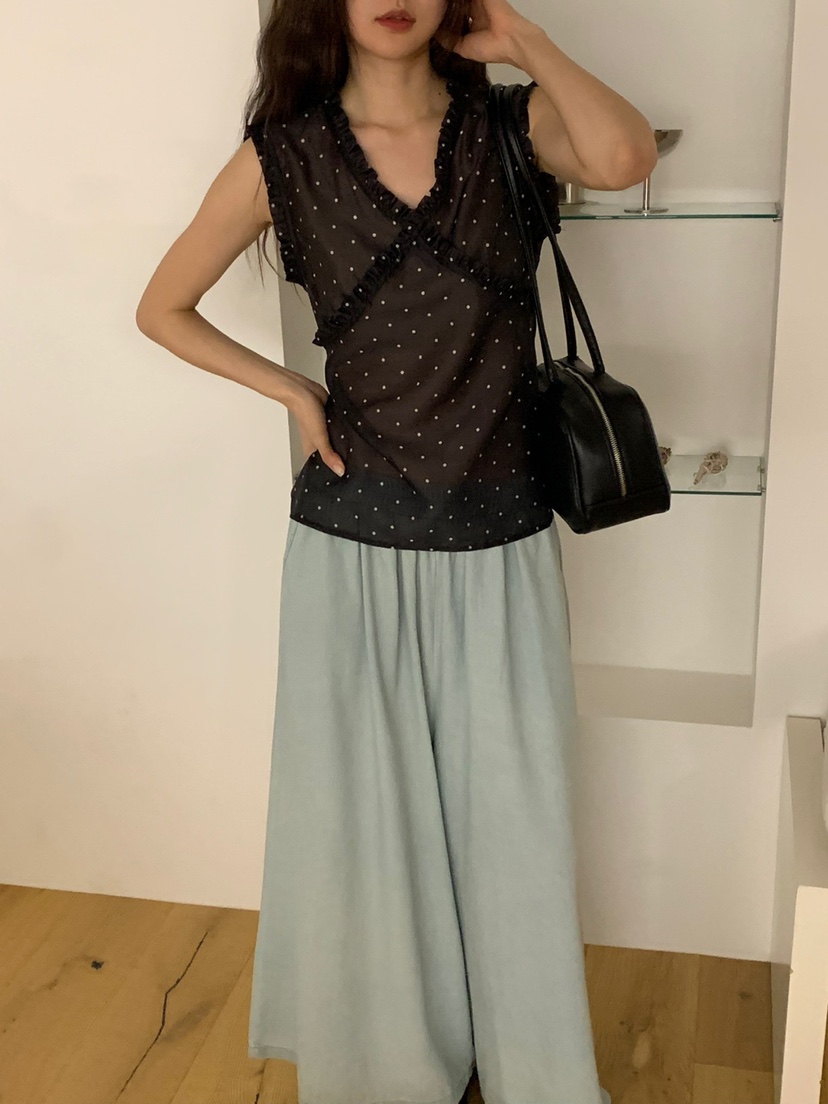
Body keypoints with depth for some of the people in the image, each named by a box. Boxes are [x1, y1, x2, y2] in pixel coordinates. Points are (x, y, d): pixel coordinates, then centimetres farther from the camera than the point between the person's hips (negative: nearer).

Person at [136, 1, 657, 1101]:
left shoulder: (514, 124, -1)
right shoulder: (284, 154, -1)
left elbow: (625, 157, -24)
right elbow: (163, 308, 9)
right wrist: (293, 392, -1)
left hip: (502, 545, 0)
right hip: (354, 544, 0)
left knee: (514, 816, 12)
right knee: (364, 817, 13)